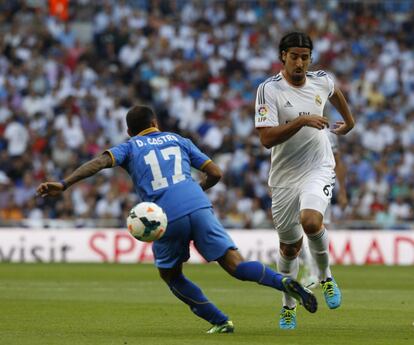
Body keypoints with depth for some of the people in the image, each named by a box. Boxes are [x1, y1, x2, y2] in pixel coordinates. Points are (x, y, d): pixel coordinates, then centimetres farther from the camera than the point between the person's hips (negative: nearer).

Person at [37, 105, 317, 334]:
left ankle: (220, 321, 15)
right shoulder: (177, 140, 27)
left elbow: (100, 162, 1)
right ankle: (285, 282, -25)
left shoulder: (129, 147, 21)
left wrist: (63, 185, -4)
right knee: (237, 266, 0)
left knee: (171, 275, 23)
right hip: (198, 207, 1)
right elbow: (215, 173, 22)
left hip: (167, 218, -1)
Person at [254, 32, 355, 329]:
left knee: (310, 221, -29)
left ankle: (325, 275, -2)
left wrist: (349, 120, 39)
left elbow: (336, 93, 26)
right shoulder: (269, 89, -13)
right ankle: (289, 306, 32)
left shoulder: (321, 80, -1)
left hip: (318, 170, 0)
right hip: (285, 178, 0)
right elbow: (266, 138, -21)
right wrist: (301, 121, -30)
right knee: (289, 247, 10)